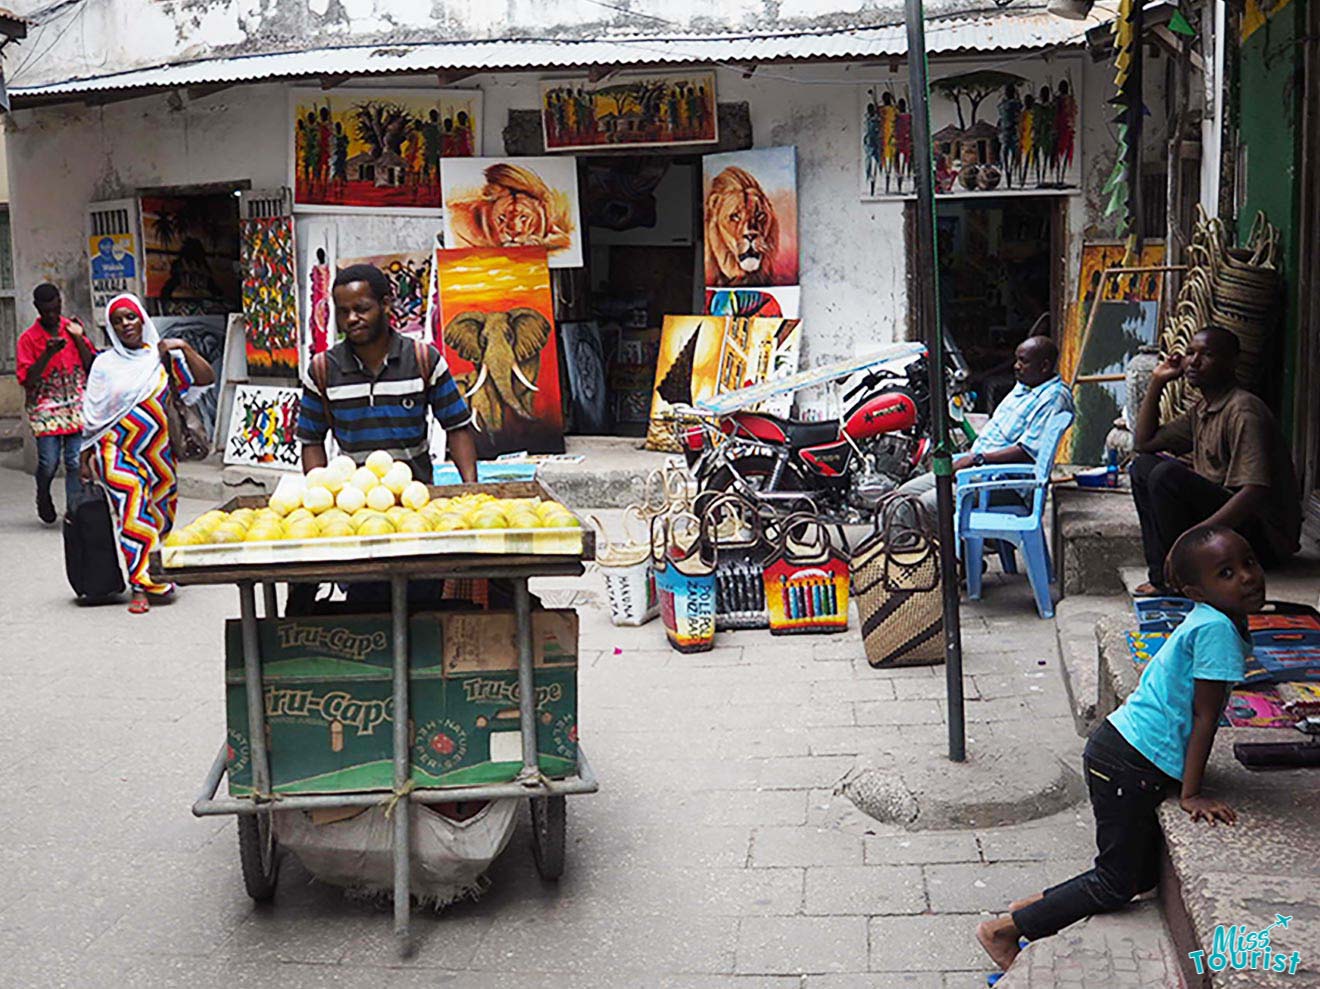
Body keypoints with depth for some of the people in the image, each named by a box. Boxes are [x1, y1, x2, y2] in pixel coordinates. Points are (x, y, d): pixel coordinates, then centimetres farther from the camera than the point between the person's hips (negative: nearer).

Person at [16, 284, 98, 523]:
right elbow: (27, 379, -6)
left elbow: (92, 365, 6)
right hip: (45, 407, -2)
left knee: (76, 462, -5)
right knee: (49, 461, -6)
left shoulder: (73, 328, 8)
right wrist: (47, 354, -17)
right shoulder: (29, 338, 0)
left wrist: (79, 338, -7)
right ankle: (43, 496, 25)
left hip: (76, 405, 2)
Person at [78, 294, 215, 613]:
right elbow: (92, 415, 6)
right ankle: (141, 588, -17)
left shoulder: (161, 356, 7)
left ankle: (155, 579, 28)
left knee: (160, 521, 10)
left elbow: (206, 379, 2)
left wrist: (184, 348, -8)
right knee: (134, 514, -18)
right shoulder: (105, 364, 4)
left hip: (158, 453, 3)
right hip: (118, 452, -3)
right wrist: (86, 458, 4)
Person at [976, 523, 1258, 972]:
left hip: (1119, 749, 10)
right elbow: (1204, 717, -19)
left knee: (1145, 872, 20)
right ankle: (1003, 930, 10)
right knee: (1116, 885, 2)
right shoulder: (1218, 628, -20)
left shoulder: (1201, 622, 9)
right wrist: (1191, 796, -15)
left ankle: (1034, 906, 26)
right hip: (1129, 766, -10)